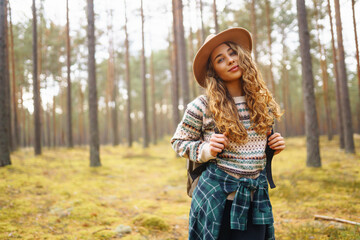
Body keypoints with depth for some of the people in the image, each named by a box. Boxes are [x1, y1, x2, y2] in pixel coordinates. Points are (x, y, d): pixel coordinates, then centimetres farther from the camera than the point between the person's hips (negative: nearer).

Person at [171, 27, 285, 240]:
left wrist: (276, 144, 0)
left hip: (256, 198, 4)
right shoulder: (202, 107, -9)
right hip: (217, 197, -3)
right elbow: (179, 142, 1)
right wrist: (206, 150, -16)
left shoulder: (263, 102, 4)